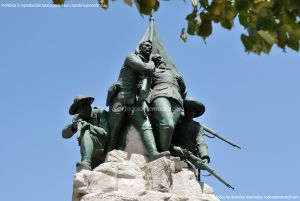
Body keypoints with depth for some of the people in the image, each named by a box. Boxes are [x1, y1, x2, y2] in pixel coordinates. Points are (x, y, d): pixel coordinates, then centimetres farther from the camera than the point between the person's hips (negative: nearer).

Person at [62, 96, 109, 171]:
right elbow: (65, 134, -2)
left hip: (105, 149, -6)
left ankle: (86, 163, -49)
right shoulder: (78, 118, 7)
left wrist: (89, 126, -31)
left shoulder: (100, 113, -7)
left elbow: (106, 133, -19)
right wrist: (73, 126, -23)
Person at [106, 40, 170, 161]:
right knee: (114, 133, -7)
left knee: (145, 126, -20)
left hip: (135, 102, 5)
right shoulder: (131, 57, 8)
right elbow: (146, 68, -8)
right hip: (121, 98, -5)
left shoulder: (148, 64, 30)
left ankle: (153, 154, -39)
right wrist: (151, 63, 11)